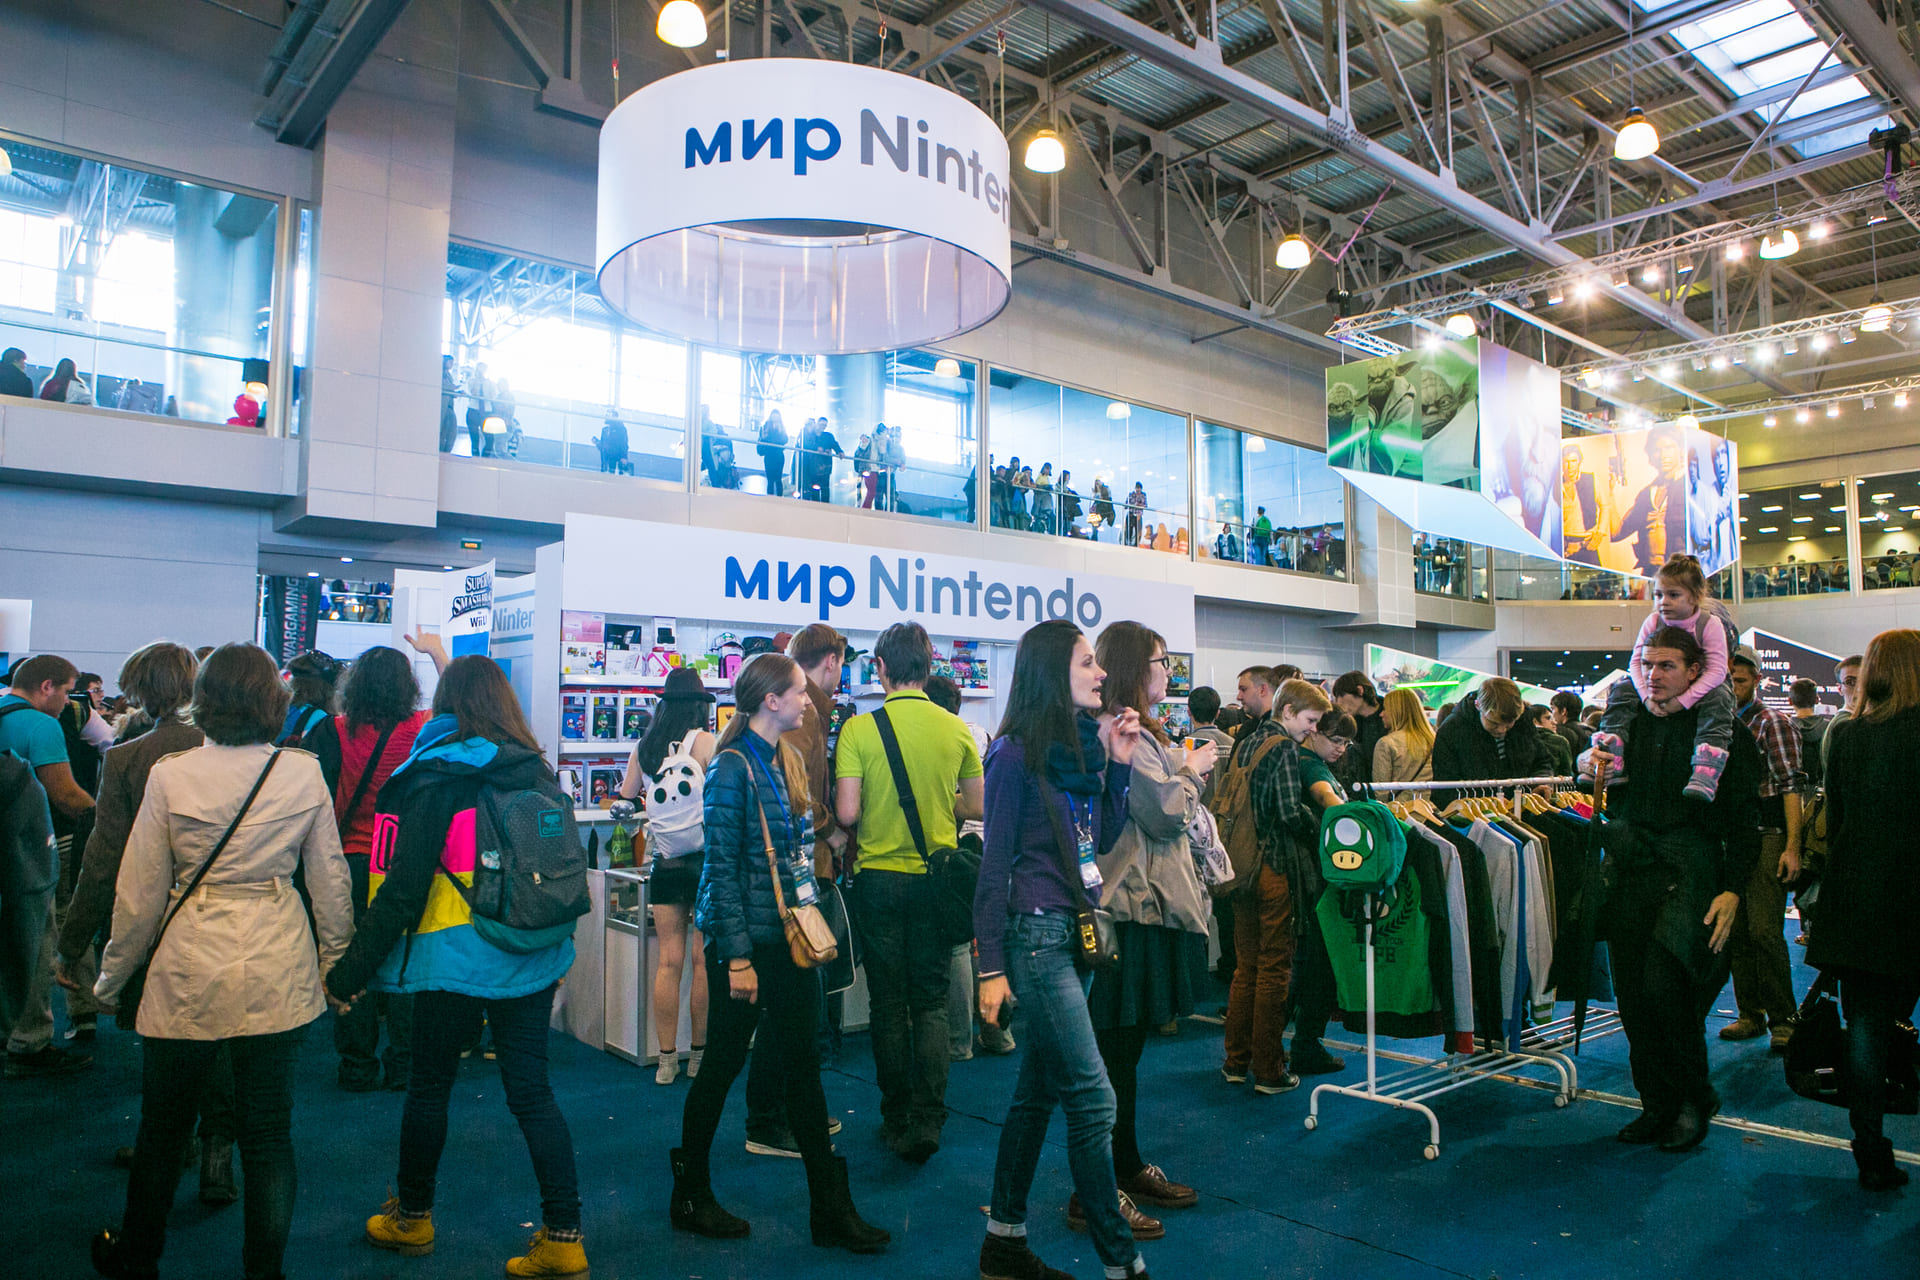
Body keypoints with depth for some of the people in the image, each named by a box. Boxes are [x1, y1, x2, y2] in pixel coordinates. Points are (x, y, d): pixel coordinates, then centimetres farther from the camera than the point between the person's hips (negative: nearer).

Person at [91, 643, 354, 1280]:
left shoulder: (170, 775, -9)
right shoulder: (304, 772, -5)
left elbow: (140, 891, -3)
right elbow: (331, 878, 1)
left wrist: (113, 976, 11)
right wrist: (338, 963, 13)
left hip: (189, 971, -1)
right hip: (278, 973, 1)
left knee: (164, 1125, 19)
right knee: (268, 1129, 11)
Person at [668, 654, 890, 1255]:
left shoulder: (788, 761, 11)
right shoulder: (734, 766, -14)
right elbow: (722, 867, -16)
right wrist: (736, 957, -17)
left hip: (792, 935, 8)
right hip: (749, 940, -8)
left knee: (803, 1065, 10)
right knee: (724, 1063, 6)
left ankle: (832, 1210, 20)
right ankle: (691, 1197, 26)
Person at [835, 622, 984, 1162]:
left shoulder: (859, 729, -11)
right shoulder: (956, 728, -3)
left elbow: (847, 813, -14)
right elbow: (976, 805, 5)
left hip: (879, 877, -2)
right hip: (936, 876, 2)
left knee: (889, 1004, 10)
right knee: (931, 1001, 11)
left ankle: (898, 1123, 20)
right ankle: (927, 1120, 4)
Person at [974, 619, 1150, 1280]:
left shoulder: (1086, 742, 10)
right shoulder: (1016, 753, -12)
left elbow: (1102, 841, 13)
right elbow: (995, 863, -11)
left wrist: (1119, 766, 4)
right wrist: (991, 966, -12)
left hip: (1076, 929, 8)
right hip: (1038, 934, -8)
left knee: (1038, 1093, 15)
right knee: (1092, 1100, -4)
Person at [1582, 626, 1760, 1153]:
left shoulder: (1725, 732, 1)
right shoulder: (1629, 724, 12)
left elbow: (1743, 818, 0)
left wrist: (1732, 889, -9)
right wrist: (1590, 761, 3)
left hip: (1690, 867, -4)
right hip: (1630, 866, 4)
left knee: (1663, 981, -16)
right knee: (1632, 991, 3)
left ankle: (1695, 1098, 8)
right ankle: (1658, 1105, 18)